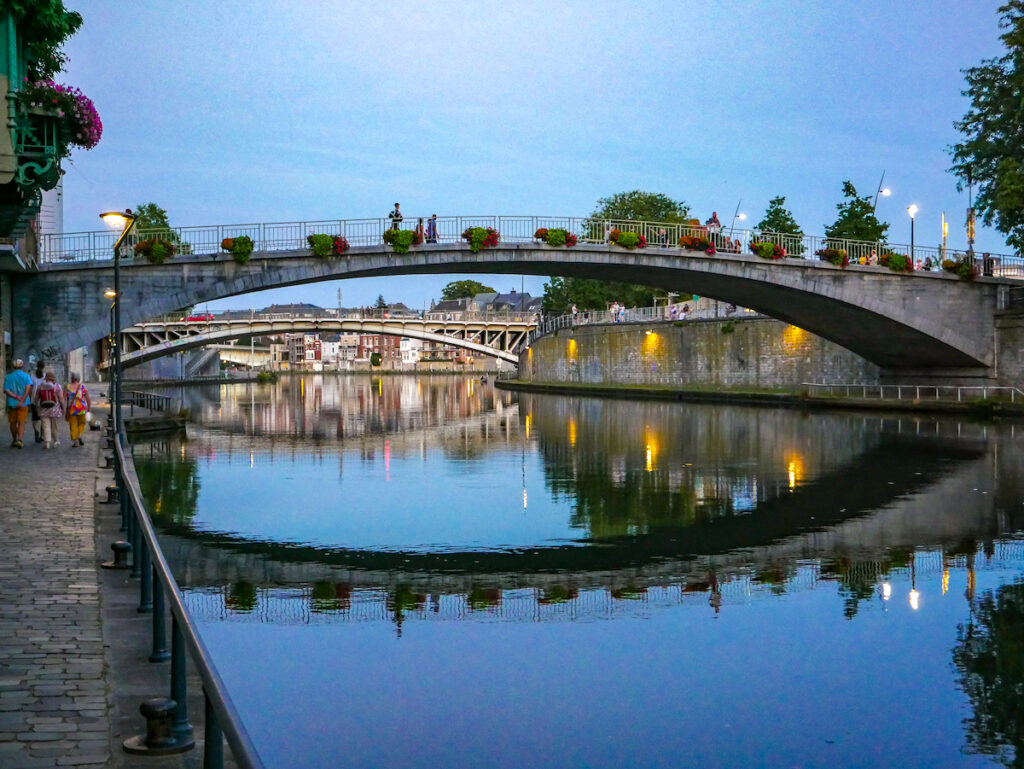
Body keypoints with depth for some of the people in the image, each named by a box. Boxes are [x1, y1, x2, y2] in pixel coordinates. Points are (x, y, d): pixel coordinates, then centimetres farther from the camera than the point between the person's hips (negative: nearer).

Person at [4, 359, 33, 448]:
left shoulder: (8, 377, 3)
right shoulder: (26, 376, -3)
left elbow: (6, 391, -8)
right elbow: (28, 388, -18)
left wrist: (17, 397, -14)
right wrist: (22, 400, -22)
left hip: (12, 403, 2)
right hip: (23, 404, -2)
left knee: (13, 423, 15)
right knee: (21, 422, -2)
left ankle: (14, 440, 24)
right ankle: (19, 440, -19)